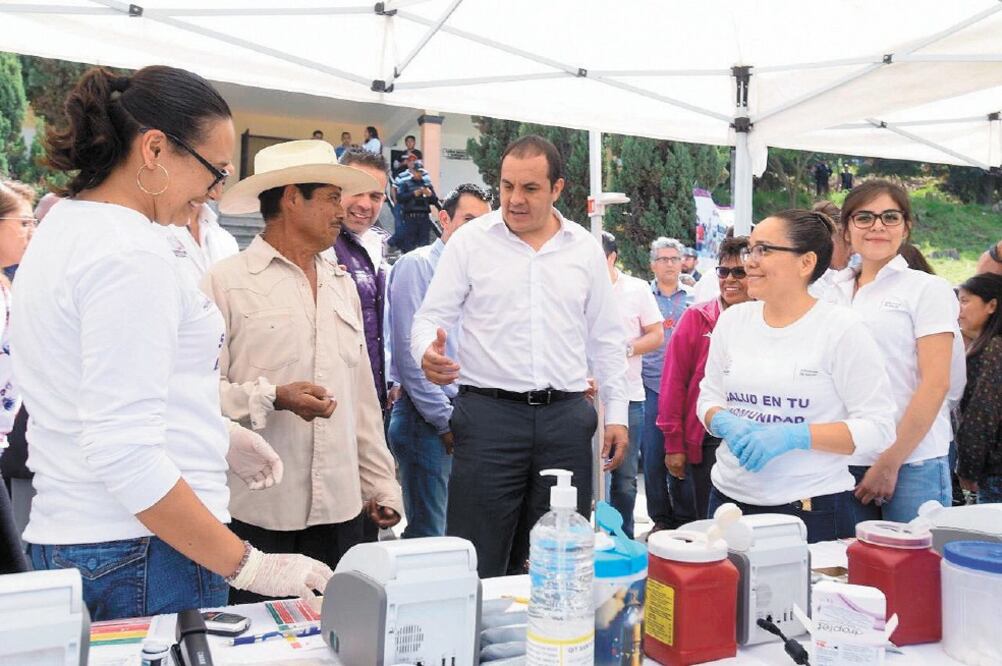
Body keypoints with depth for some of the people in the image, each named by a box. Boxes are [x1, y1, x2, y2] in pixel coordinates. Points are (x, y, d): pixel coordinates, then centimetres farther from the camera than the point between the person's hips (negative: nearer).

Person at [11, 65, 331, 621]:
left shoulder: (64, 226, 10)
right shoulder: (130, 256, -20)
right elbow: (124, 456, -26)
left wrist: (217, 437, 17)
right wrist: (249, 566, -23)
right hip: (143, 555, -9)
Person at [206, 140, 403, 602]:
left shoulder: (342, 284, 15)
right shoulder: (226, 282, -5)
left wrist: (381, 482, 14)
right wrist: (274, 398, -21)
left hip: (341, 508, 5)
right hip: (259, 511, -5)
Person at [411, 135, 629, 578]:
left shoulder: (585, 248, 9)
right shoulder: (471, 240, 1)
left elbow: (605, 339, 13)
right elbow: (432, 316, 1)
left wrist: (617, 414, 9)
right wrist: (428, 352, -22)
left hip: (566, 416, 3)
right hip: (489, 413, -2)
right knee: (479, 563, 0)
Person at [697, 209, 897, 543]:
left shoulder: (842, 328, -9)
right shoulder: (732, 319, 5)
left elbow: (878, 427, -11)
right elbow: (708, 396, 13)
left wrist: (794, 436, -21)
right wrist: (725, 423, -10)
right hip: (728, 498, 4)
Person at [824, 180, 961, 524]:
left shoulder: (927, 289, 0)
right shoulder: (834, 295, 12)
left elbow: (936, 383, -8)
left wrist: (891, 461, -12)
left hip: (912, 462, -4)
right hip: (843, 462, 4)